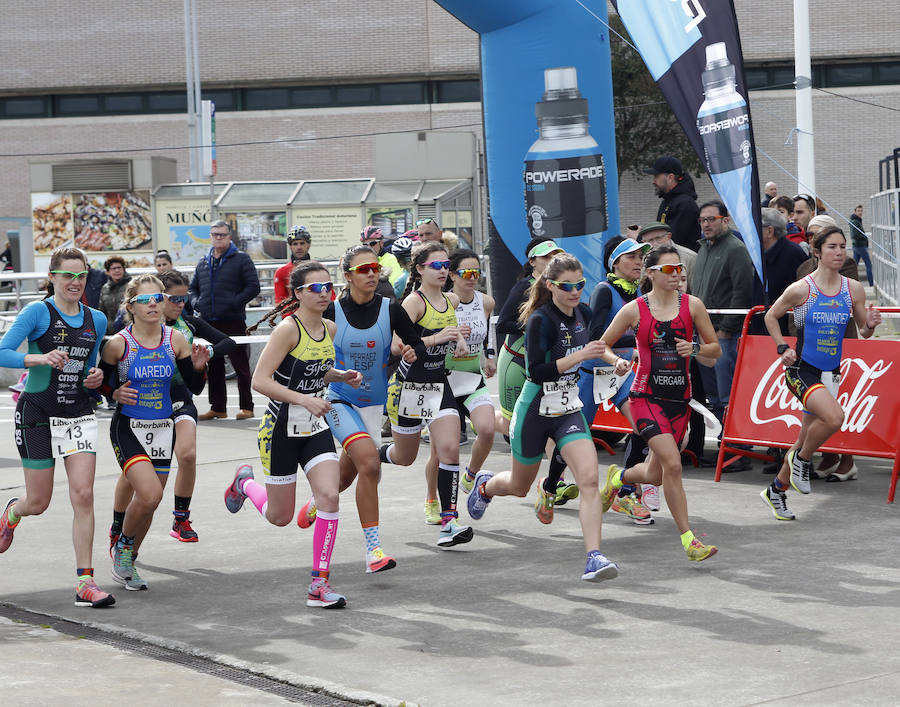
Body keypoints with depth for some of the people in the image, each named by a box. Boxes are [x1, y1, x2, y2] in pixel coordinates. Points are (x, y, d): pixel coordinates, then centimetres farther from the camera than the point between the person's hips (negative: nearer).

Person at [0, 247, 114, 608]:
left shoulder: (96, 320, 7)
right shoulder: (38, 312, -9)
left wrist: (95, 377, 0)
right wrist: (40, 358, -30)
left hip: (79, 414, 4)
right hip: (38, 414, -3)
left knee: (83, 495, -10)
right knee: (38, 503, 6)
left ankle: (85, 583, -7)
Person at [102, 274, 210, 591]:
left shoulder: (175, 340, -1)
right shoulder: (118, 344, -11)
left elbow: (195, 387, 5)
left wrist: (199, 367, -15)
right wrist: (116, 393, -18)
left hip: (163, 429, 4)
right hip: (128, 430, -4)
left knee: (148, 501, 10)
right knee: (150, 495, -21)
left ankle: (128, 562, 32)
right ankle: (122, 546, 7)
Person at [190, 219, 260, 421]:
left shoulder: (241, 259, 1)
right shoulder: (203, 263, 17)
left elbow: (253, 287, -6)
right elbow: (193, 287, 25)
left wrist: (234, 303, -15)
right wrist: (196, 303, 5)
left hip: (233, 321, -5)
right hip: (208, 322, 5)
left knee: (240, 364, -4)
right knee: (213, 365, 8)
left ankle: (246, 407, 0)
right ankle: (218, 407, 15)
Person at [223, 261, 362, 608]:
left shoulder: (329, 328, 5)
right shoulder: (288, 329, -18)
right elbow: (260, 380, -22)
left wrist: (341, 376, 2)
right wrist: (304, 400, -28)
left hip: (316, 429, 5)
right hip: (281, 429, -5)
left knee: (329, 496, -15)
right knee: (280, 517, 8)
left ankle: (319, 584, -7)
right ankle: (245, 483, 42)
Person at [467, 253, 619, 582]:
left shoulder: (583, 312, 0)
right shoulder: (540, 320, -20)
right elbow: (537, 372, -28)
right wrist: (579, 355, -33)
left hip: (569, 411, 4)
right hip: (535, 411, -4)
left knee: (589, 478, -17)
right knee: (519, 486, 17)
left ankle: (594, 557, -21)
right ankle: (485, 486, 53)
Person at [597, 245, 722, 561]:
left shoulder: (693, 305, 2)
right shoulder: (634, 310, -4)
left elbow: (715, 348, 8)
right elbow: (602, 345, 5)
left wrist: (695, 348, -13)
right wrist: (617, 361, -15)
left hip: (680, 399, 4)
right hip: (646, 396, -4)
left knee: (655, 475, 11)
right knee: (672, 463, -21)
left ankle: (618, 477, 46)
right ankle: (688, 540, -15)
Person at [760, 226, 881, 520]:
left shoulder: (853, 289, 2)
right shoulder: (801, 289, -10)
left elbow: (863, 332, 11)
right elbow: (771, 317, 5)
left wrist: (870, 324, -11)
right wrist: (783, 349, -5)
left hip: (830, 372, 5)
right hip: (802, 370, -5)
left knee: (807, 436, 12)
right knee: (834, 417, -29)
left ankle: (776, 490, 32)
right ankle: (801, 459, 0)